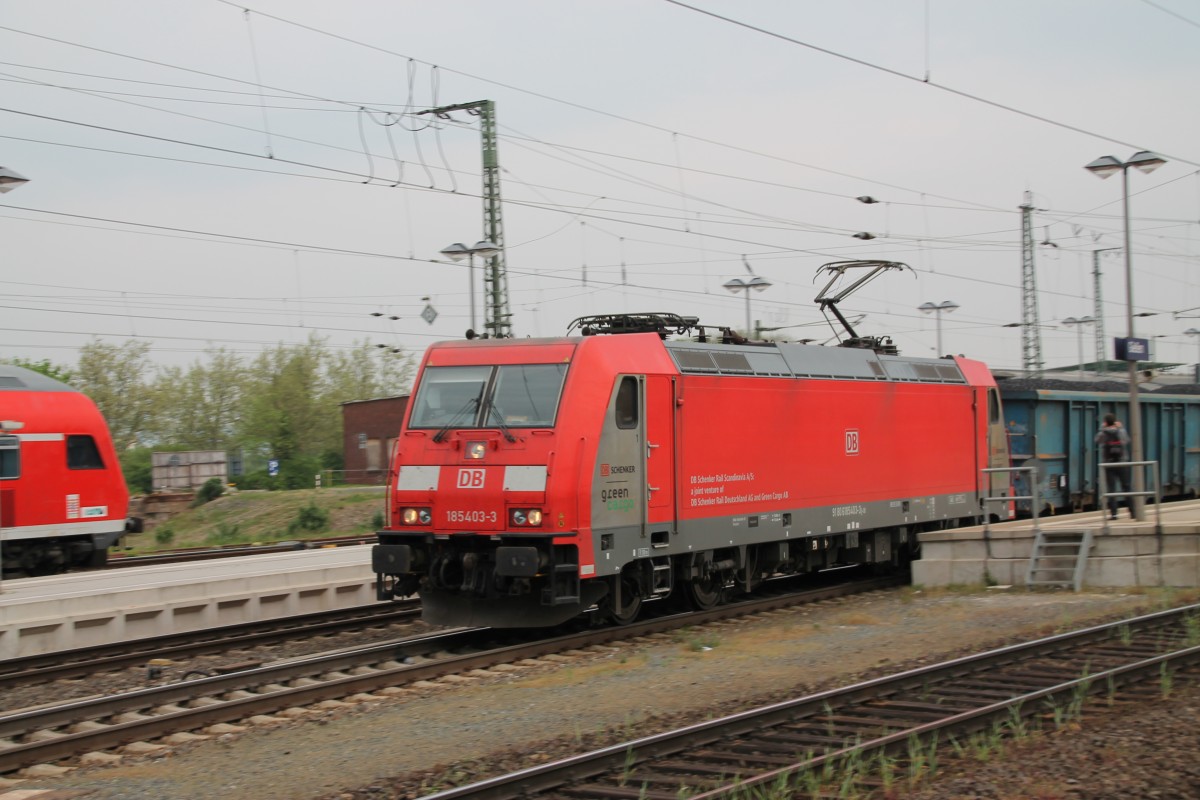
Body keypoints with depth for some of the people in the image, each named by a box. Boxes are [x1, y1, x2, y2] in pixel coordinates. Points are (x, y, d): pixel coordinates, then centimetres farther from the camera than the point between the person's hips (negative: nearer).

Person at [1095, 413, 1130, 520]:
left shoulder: (1102, 434, -8)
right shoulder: (1121, 432, -3)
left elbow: (1097, 440, 12)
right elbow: (1127, 441, 16)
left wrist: (1102, 428, 16)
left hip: (1108, 464, -1)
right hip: (1122, 463, 1)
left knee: (1111, 489, 0)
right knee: (1126, 487, 11)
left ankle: (1113, 513, -6)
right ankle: (1132, 511, 14)